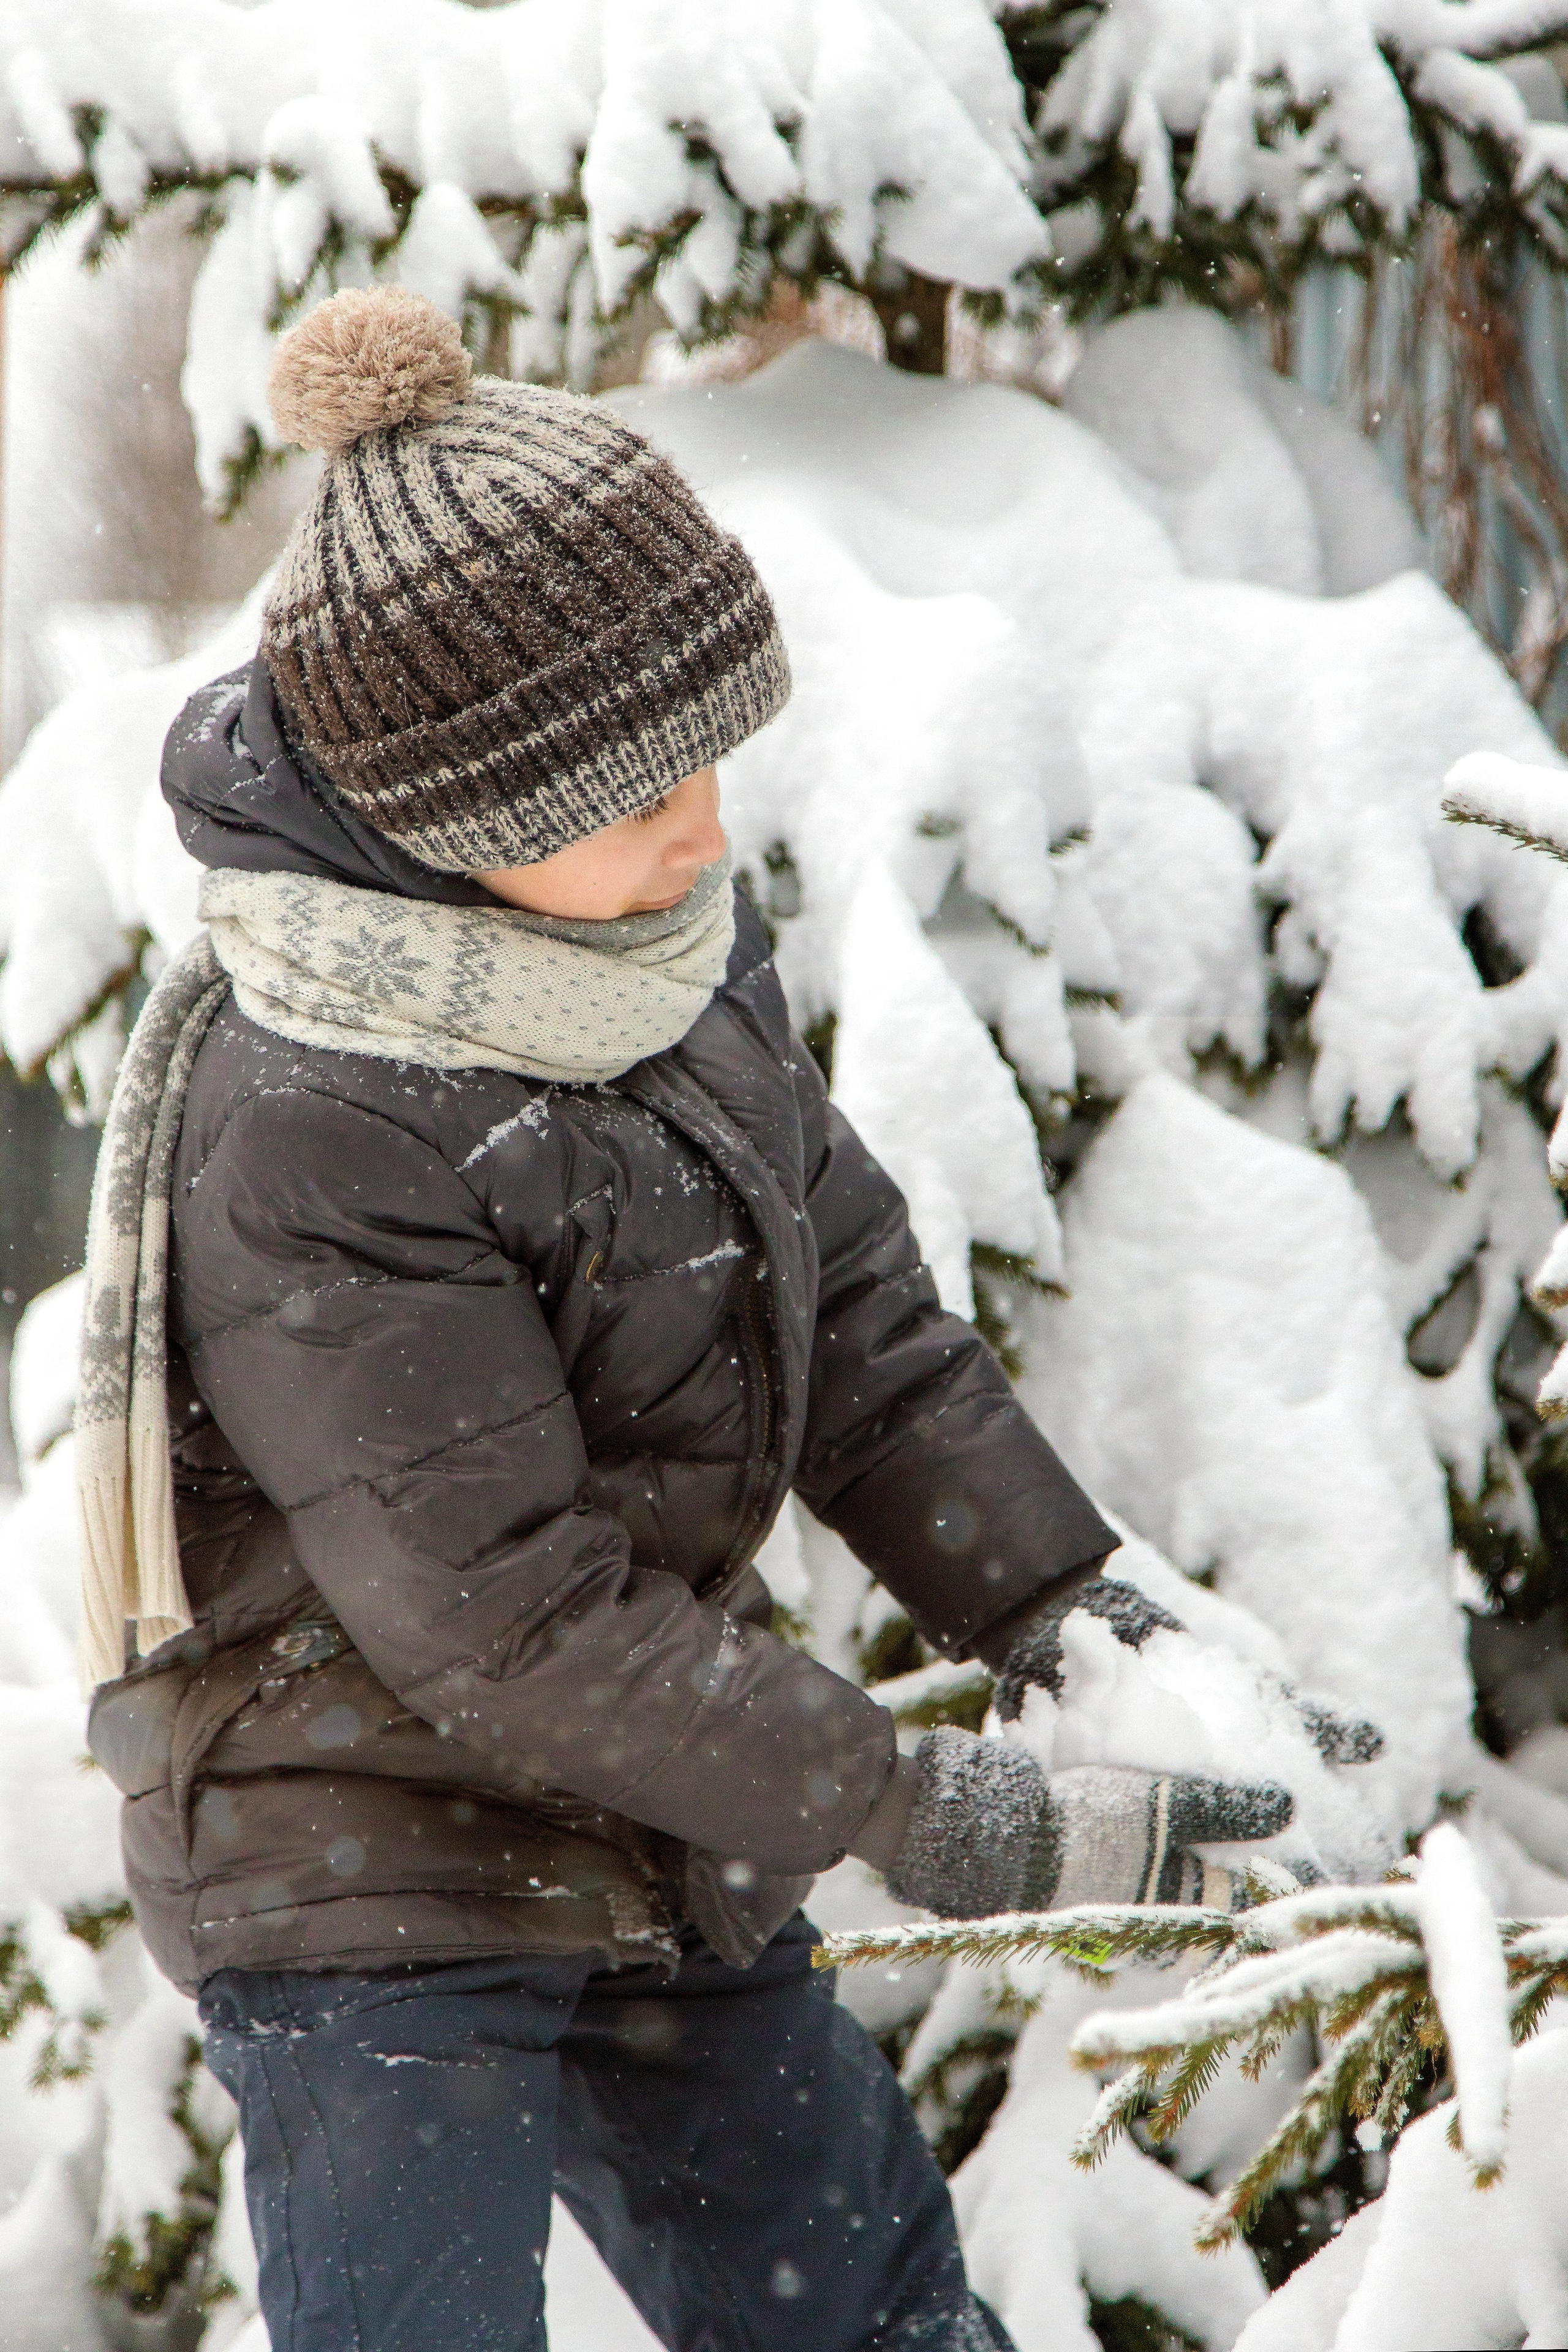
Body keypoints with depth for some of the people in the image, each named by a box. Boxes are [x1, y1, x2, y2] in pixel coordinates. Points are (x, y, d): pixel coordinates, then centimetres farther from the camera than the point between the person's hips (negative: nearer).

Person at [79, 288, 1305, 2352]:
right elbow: (506, 1631, -27)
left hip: (663, 1854, 8)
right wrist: (950, 1825, -25)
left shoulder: (665, 934, -4)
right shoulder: (305, 1138, -29)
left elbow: (854, 1313, 8)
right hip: (370, 1891, -8)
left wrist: (1077, 1612, -3)